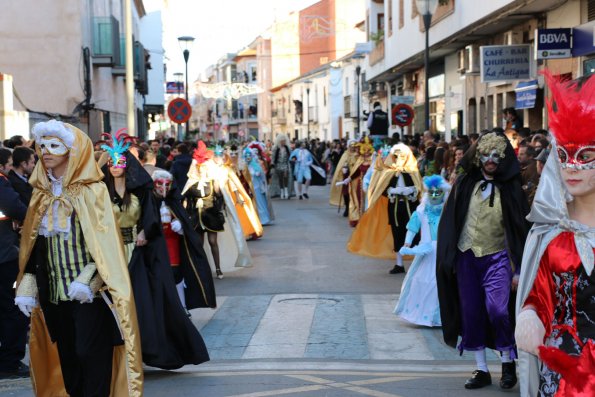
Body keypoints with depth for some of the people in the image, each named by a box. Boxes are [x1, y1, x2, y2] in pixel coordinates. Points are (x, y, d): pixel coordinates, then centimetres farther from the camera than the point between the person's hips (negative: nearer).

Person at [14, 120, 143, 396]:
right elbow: (33, 242, 14)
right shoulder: (41, 192, 12)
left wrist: (88, 278, -21)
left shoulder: (91, 189, -6)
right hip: (53, 292, 6)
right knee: (67, 359, 9)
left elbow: (104, 239, -11)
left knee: (92, 355, -7)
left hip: (90, 293, -5)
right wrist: (27, 285, 5)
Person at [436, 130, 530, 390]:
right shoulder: (465, 184, 4)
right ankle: (481, 370, 17)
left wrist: (518, 269, -6)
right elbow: (450, 221, 7)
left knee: (497, 309, -17)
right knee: (471, 313, 6)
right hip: (467, 257, 3)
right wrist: (448, 259, 2)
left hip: (497, 257, -3)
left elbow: (520, 229, -1)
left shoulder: (511, 189, -1)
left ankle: (508, 360, 6)